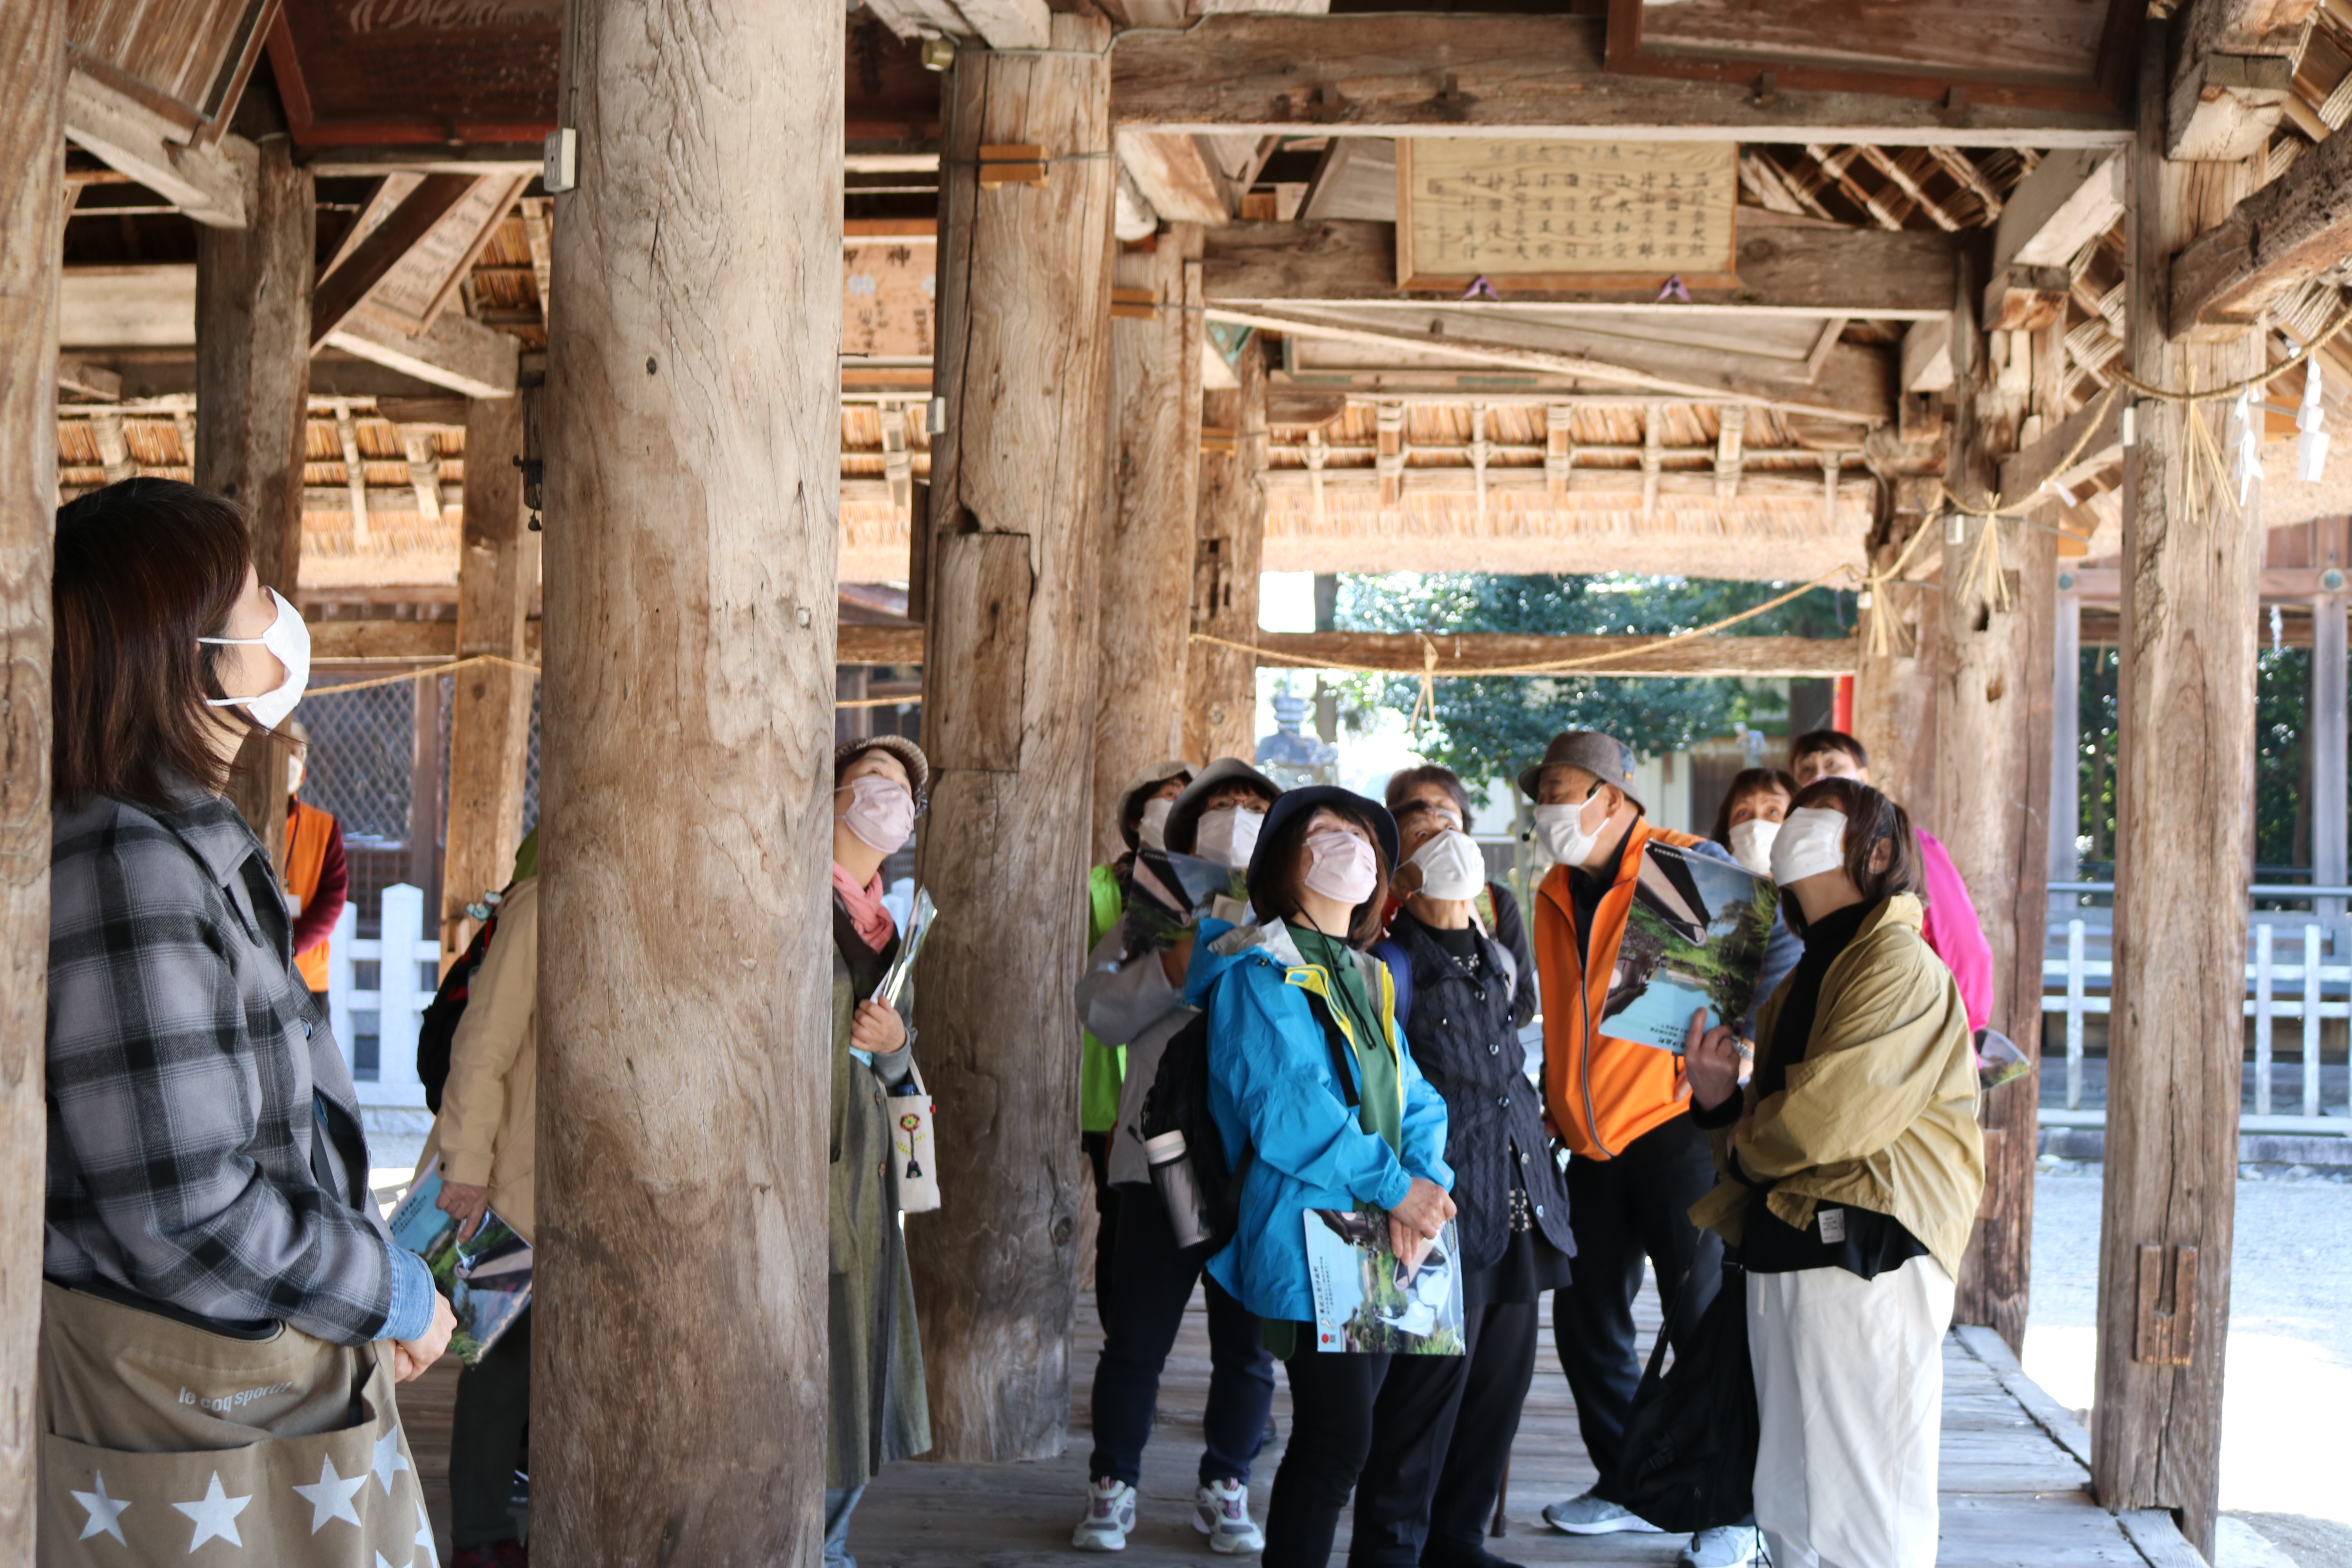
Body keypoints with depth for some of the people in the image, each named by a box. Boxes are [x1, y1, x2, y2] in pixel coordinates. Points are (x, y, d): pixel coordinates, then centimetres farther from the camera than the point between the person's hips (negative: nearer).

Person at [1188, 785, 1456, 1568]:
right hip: (1311, 1244, -8)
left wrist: (1424, 1183, -9)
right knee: (1335, 1438, -7)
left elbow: (1413, 1100, 11)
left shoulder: (1369, 978, 19)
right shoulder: (1260, 973, -7)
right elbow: (1289, 1104, -19)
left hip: (1388, 1244, 9)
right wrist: (1396, 1185, -19)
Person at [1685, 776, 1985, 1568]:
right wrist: (1720, 1101, 0)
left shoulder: (1901, 968, -9)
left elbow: (1828, 1115, -19)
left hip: (1864, 1258, -9)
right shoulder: (1801, 982, 21)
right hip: (1783, 1255, 10)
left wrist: (1742, 1148, 0)